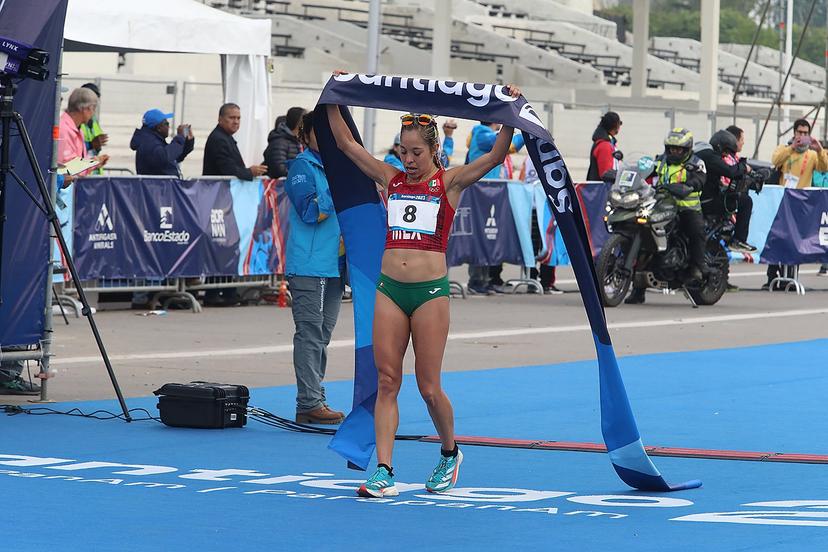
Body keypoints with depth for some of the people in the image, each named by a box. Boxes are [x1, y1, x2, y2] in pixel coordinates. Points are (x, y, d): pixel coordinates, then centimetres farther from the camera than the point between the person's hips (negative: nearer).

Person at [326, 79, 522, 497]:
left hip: (431, 290, -3)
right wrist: (333, 102, 7)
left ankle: (450, 453, 27)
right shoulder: (391, 179, 10)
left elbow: (496, 156, -11)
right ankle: (384, 472, -4)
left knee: (429, 387, 1)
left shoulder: (449, 182, 0)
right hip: (389, 289, 3)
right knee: (387, 383, -2)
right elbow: (346, 144, 11)